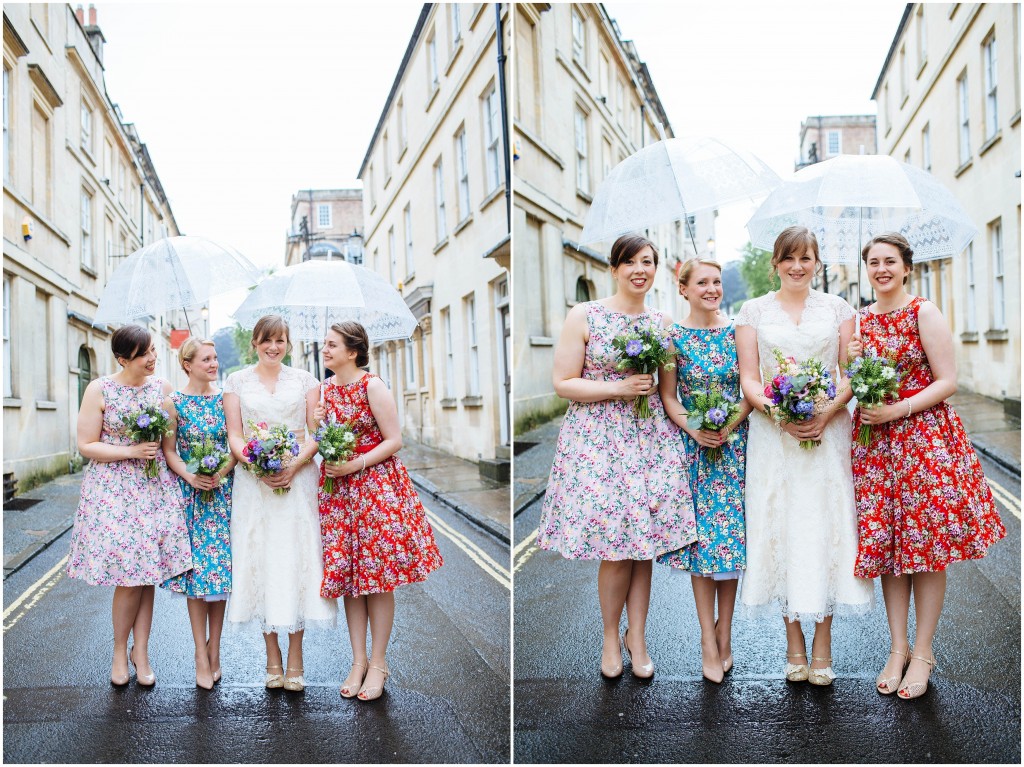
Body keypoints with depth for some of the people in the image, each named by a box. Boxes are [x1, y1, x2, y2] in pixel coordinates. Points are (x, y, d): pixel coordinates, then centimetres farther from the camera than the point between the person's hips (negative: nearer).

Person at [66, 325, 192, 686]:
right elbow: (86, 446, -6)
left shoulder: (162, 388, 6)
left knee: (148, 574, 4)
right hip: (113, 490, -3)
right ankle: (120, 652, 17)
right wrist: (132, 451, -15)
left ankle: (141, 651, 17)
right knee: (130, 576, -5)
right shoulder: (100, 390, -5)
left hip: (155, 489, 4)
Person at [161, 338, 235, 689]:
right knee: (196, 567, -1)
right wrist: (190, 476, -15)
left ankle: (214, 649, 14)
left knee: (221, 564, 2)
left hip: (223, 491, 2)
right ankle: (201, 655, 7)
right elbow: (168, 450, 0)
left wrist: (220, 473, -12)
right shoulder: (174, 402, 0)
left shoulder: (225, 399, 5)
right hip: (189, 492, -2)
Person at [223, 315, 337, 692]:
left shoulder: (304, 380, 8)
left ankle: (295, 658, 9)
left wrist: (295, 465, -13)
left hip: (298, 478, 0)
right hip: (253, 481, 0)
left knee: (297, 557, -1)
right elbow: (234, 435, 3)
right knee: (260, 558, 1)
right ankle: (272, 657, 11)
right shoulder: (236, 381, 9)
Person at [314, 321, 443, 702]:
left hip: (376, 485, -6)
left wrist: (356, 465, -18)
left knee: (378, 577, -1)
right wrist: (319, 427, -1)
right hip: (339, 489, 6)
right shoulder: (327, 389, 10)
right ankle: (358, 660, 15)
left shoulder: (372, 386, -10)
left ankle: (378, 663, 9)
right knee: (347, 574, 5)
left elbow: (394, 441, -11)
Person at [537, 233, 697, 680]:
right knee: (615, 546, -3)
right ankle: (611, 637, 18)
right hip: (598, 438, -3)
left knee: (645, 540, 4)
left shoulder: (662, 323, 10)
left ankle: (636, 635, 20)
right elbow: (563, 382, -5)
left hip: (651, 438, 4)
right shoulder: (584, 316, -2)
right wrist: (619, 388, -13)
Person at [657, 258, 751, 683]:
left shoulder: (737, 332, 3)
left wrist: (730, 427, -11)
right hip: (693, 443, -1)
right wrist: (692, 428, -13)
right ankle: (709, 640, 9)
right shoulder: (674, 336, 0)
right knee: (701, 534, 1)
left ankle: (723, 634, 16)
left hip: (735, 443, 1)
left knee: (732, 531, 3)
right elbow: (666, 394, 2)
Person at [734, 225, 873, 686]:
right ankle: (794, 644, 13)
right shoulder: (754, 311, 7)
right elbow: (748, 378, 2)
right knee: (781, 527, 1)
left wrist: (829, 410, -13)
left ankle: (822, 647, 11)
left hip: (829, 432, 0)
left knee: (826, 526, 0)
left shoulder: (837, 308, 9)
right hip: (773, 435, 0)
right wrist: (775, 410, -15)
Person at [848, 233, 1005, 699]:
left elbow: (948, 382, -9)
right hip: (875, 442, 4)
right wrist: (851, 365, -2)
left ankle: (923, 652, 13)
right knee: (886, 544, 5)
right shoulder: (860, 320, 11)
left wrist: (899, 409, -18)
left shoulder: (924, 313, -5)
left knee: (927, 545, 1)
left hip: (925, 437, -4)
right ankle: (897, 647, 17)